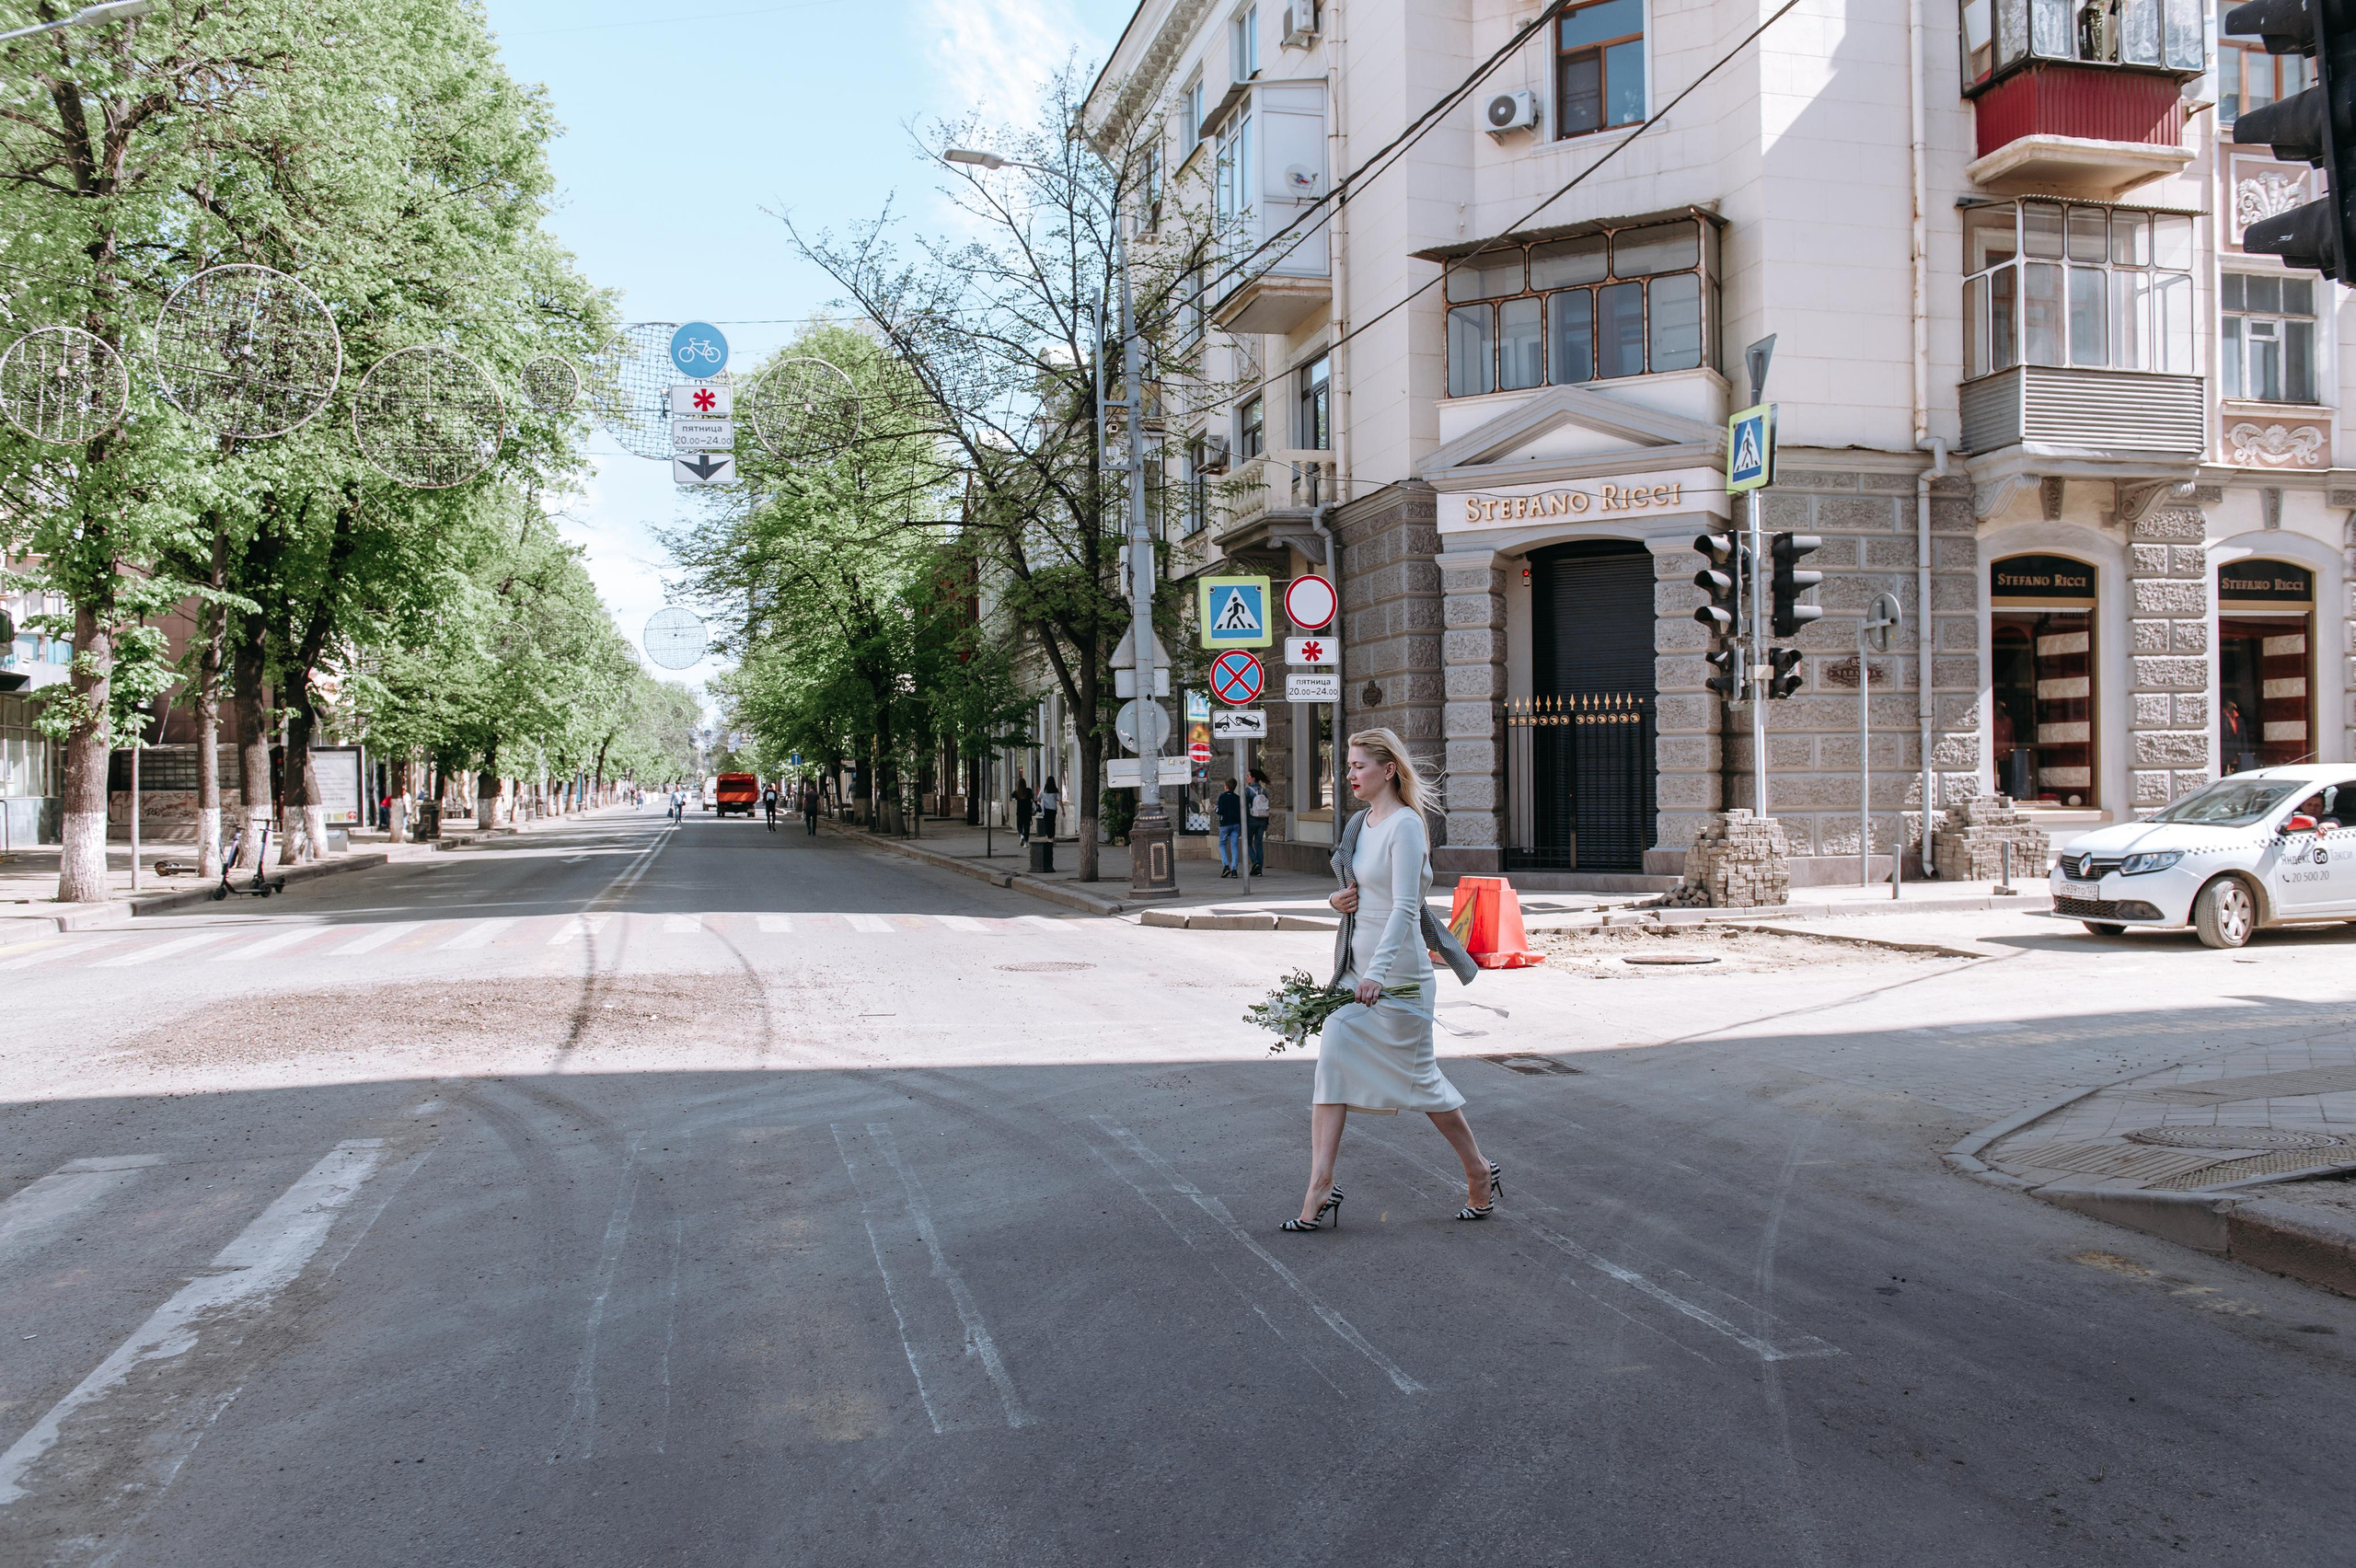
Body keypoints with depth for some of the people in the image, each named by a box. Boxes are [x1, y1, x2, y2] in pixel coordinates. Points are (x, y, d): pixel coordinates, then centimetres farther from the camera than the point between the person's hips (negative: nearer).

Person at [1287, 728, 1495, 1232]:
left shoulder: (1405, 825, -14)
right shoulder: (1360, 823, 11)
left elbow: (1405, 908, -22)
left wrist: (1378, 972, -30)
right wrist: (1338, 900, 1)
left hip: (1398, 971, -8)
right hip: (1354, 966, 8)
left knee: (1418, 1078, 3)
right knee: (1332, 1064, -2)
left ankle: (1480, 1173, 22)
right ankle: (1320, 1189, -3)